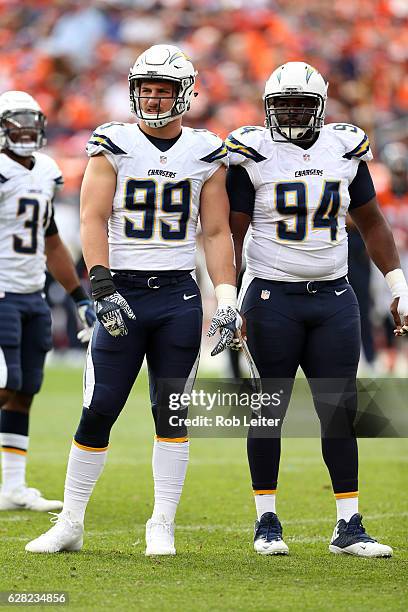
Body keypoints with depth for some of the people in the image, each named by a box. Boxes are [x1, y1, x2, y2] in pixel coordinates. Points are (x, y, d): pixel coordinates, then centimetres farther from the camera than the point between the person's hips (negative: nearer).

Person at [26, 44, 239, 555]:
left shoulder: (206, 154, 7)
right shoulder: (112, 146, 1)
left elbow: (217, 233, 7)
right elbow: (93, 219, -6)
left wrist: (227, 302, -2)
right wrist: (102, 286, -18)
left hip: (179, 296, 2)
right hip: (122, 293, -1)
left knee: (171, 413, 2)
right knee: (98, 411, -1)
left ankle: (162, 526, 9)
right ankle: (70, 523, 9)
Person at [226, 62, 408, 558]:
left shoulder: (344, 150, 6)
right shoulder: (254, 155, -4)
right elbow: (231, 232, -3)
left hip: (334, 298, 3)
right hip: (272, 296, -3)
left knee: (341, 410, 0)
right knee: (269, 409, 1)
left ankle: (348, 527, 5)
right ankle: (266, 523, 12)